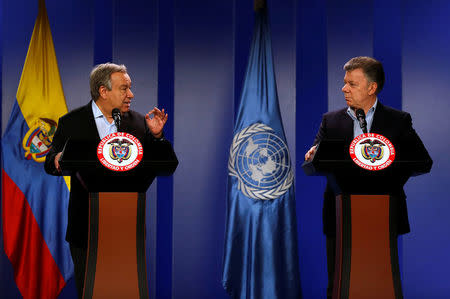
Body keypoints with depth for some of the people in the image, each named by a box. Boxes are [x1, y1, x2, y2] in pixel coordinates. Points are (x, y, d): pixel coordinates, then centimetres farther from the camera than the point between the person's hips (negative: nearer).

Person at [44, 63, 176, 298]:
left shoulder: (138, 123, 6)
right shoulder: (71, 123, 0)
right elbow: (51, 162, -3)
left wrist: (157, 136, -13)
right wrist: (58, 162, -26)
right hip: (86, 226, -1)